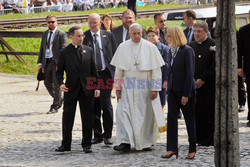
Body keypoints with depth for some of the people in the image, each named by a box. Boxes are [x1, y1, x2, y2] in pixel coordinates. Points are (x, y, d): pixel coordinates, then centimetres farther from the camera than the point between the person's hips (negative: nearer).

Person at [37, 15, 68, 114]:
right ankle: (59, 99, 31)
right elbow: (42, 49, 17)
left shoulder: (62, 34, -6)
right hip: (47, 62, 7)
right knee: (47, 83, 10)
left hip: (57, 62, -6)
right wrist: (40, 63, 9)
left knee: (56, 84, -4)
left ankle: (55, 107, 2)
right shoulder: (45, 34, 14)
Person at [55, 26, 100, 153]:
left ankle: (86, 144, 14)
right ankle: (66, 145, 13)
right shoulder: (64, 52, 1)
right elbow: (59, 71, 4)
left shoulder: (89, 50, 6)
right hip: (71, 90, -1)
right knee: (67, 117, 3)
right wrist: (61, 83, -14)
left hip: (86, 89, 1)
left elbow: (94, 70, 9)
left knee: (87, 119, 5)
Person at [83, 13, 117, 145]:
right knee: (94, 106, 5)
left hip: (105, 74, 0)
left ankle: (107, 135, 3)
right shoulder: (83, 37, 3)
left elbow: (115, 54, 9)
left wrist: (116, 72, 2)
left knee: (106, 104, -4)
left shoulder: (108, 35, 7)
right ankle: (97, 135, 14)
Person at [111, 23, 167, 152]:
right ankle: (125, 142, -10)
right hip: (128, 86, 1)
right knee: (124, 112, -9)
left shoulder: (150, 47, -2)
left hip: (145, 86, -1)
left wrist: (155, 89, -8)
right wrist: (118, 87, 2)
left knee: (146, 114, 4)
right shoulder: (123, 47, 3)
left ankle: (146, 142, 16)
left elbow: (156, 70, -3)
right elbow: (118, 69, 7)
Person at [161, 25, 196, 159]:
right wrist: (168, 89, 12)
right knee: (171, 118, -1)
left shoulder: (187, 51, -13)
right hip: (173, 90, 7)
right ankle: (172, 149, -1)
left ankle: (192, 149, 14)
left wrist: (186, 94, -16)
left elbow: (190, 73, -14)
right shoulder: (172, 50, 10)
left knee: (189, 119, 4)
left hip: (185, 89, -7)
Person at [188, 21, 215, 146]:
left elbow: (215, 65, -11)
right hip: (194, 85, 5)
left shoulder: (213, 45, -5)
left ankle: (209, 139, 3)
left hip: (208, 85, -5)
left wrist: (202, 79, -14)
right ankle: (199, 138, 13)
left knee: (208, 112, -4)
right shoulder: (191, 46, 14)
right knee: (196, 111, 5)